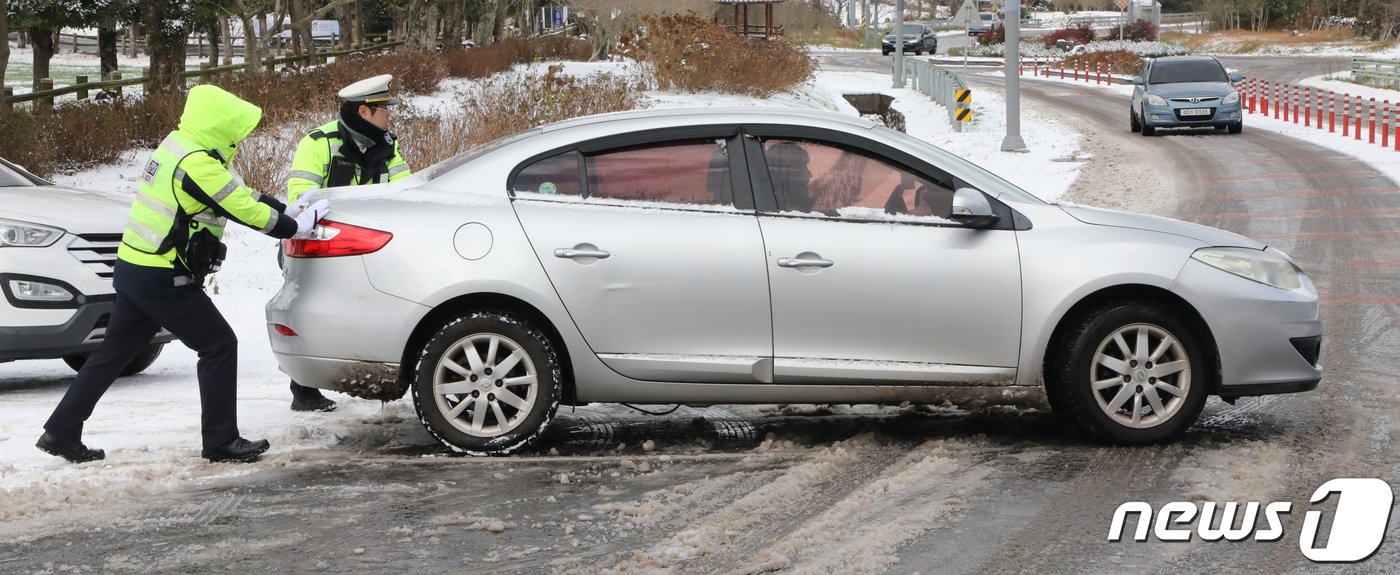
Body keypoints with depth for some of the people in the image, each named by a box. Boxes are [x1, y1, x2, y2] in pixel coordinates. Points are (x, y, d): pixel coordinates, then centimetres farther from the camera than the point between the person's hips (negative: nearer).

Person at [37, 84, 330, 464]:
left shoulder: (180, 148, 12)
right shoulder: (198, 163, -20)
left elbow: (241, 193, 18)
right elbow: (244, 210, -17)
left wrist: (287, 211, 14)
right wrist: (295, 228, -5)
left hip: (133, 268, 10)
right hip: (163, 280, -10)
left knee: (113, 353, 14)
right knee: (219, 346, 0)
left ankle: (61, 433, 17)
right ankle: (221, 441, 3)